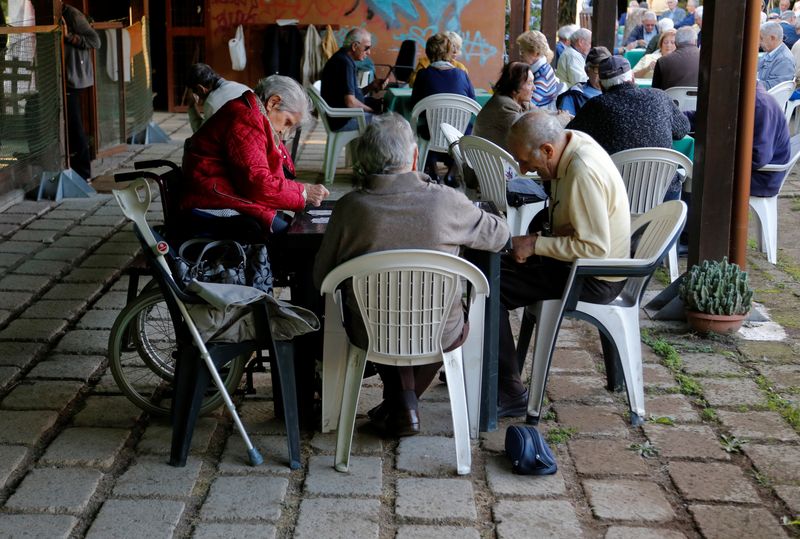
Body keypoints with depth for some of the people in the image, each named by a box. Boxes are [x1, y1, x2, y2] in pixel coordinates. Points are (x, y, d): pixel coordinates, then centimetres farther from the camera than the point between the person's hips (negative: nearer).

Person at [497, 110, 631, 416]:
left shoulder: (584, 173, -28)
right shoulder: (572, 142, 1)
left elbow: (596, 247, -28)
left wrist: (536, 244, -20)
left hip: (595, 280, -10)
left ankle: (510, 395, -7)